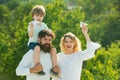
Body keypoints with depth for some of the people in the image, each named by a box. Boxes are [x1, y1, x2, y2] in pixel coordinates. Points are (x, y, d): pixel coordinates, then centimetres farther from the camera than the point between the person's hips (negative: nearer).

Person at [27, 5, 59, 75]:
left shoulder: (44, 25, 13)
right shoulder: (31, 24, 0)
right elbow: (30, 35, -12)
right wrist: (31, 27, -25)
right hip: (33, 43, -5)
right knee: (37, 48, -41)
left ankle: (55, 67, -13)